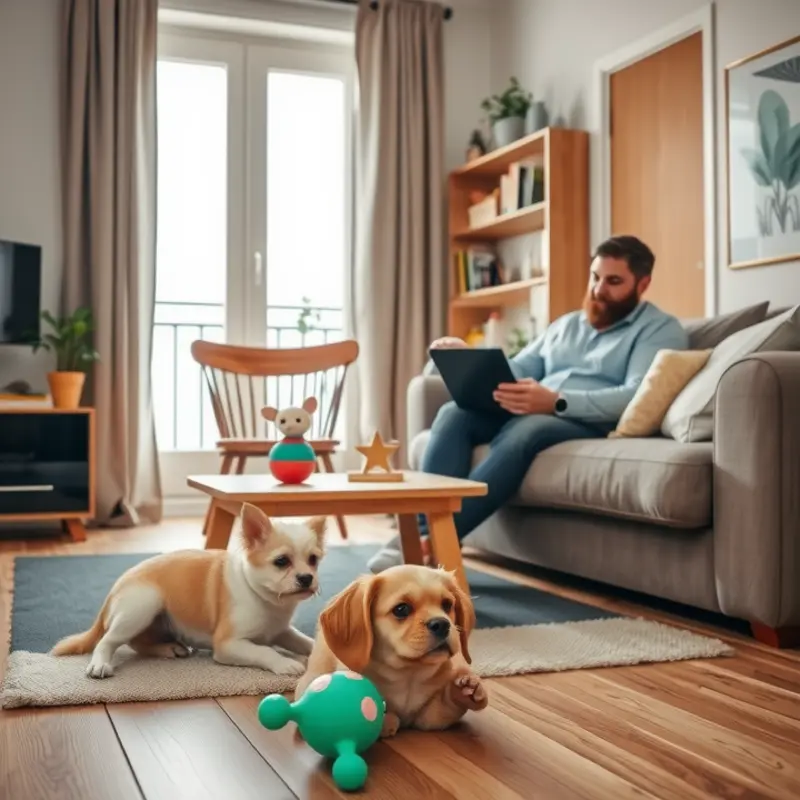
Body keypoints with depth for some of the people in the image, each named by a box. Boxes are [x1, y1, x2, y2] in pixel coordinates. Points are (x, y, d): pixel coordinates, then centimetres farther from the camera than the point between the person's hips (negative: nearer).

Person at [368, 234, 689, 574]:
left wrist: (555, 402, -28)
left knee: (522, 432, -37)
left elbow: (636, 398, -14)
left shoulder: (661, 329, 3)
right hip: (533, 414, 7)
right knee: (455, 413, -20)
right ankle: (424, 528, -31)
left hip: (592, 426, -6)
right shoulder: (567, 324, 26)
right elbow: (517, 370, 20)